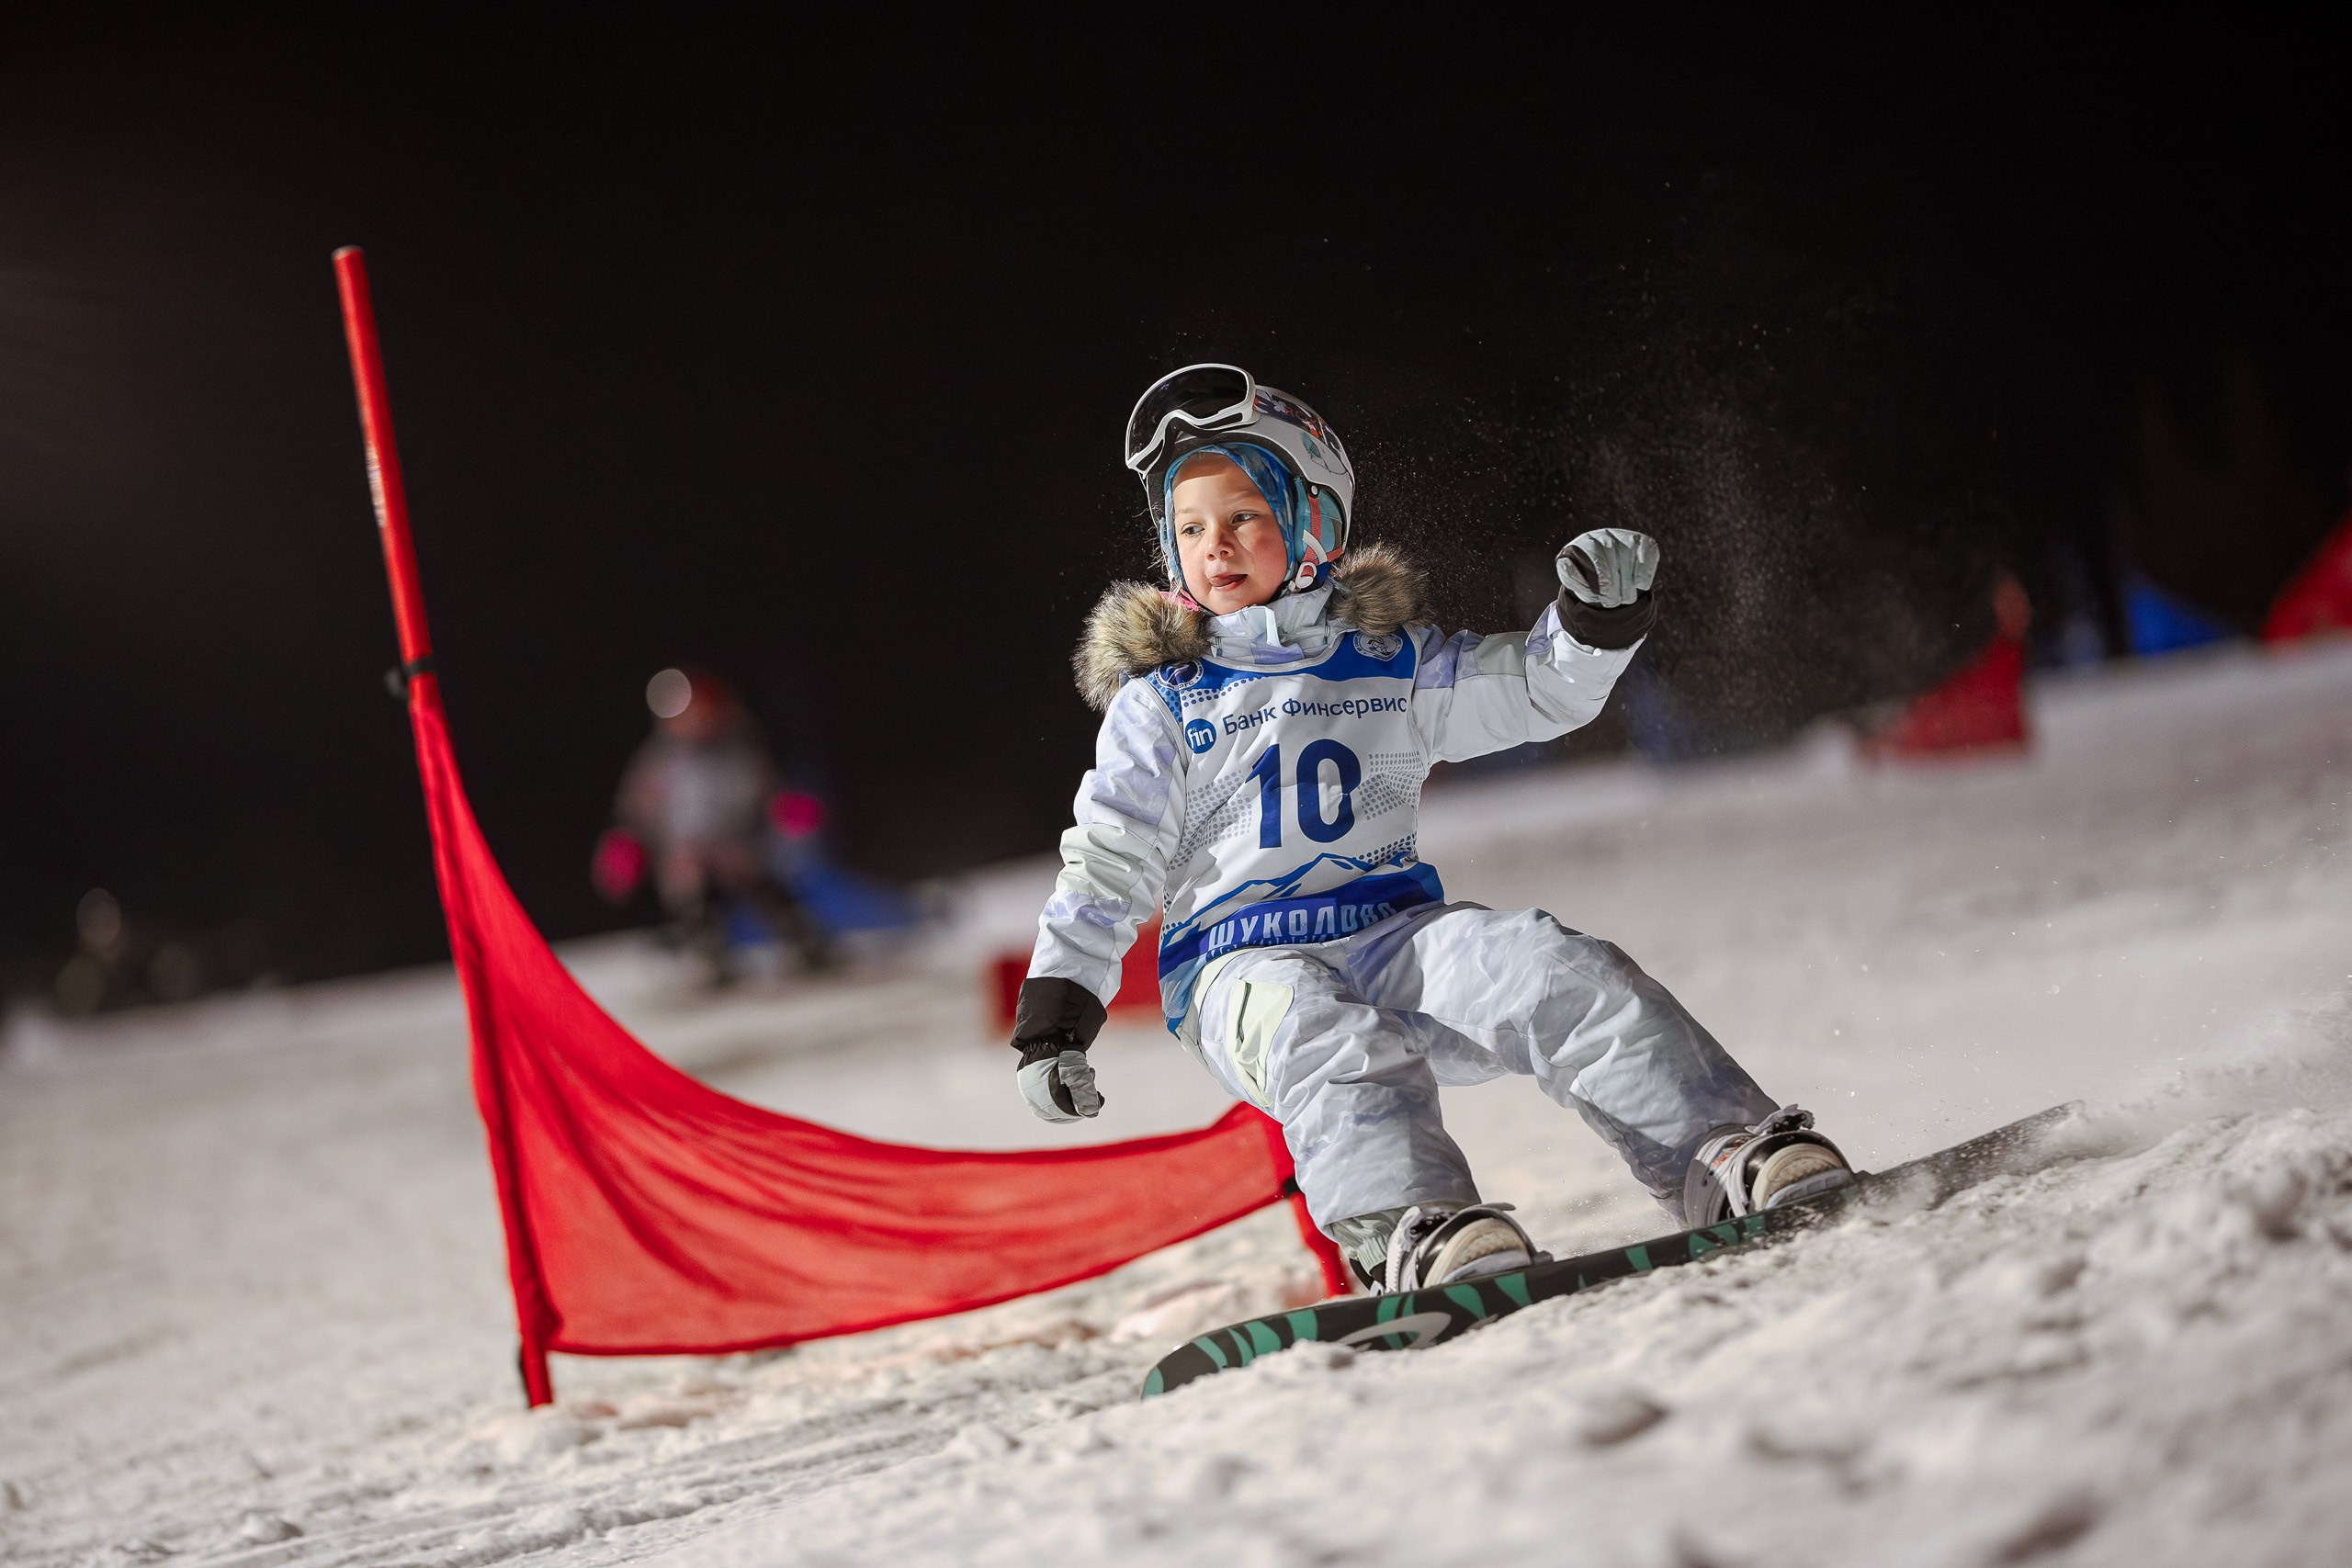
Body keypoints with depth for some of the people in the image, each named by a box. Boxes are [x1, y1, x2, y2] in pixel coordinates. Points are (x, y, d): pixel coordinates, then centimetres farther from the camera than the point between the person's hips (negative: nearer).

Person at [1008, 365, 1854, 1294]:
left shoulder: (1388, 659, 14)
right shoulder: (1160, 700, 7)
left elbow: (1537, 692, 15)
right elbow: (1107, 866, 7)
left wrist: (1598, 623, -6)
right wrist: (1055, 1010, -1)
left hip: (1391, 933, 3)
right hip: (1242, 966, -3)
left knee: (1550, 971, -24)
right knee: (1332, 1042, -37)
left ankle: (1726, 1154, -28)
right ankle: (1410, 1228, -57)